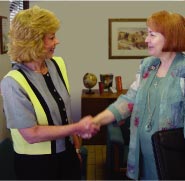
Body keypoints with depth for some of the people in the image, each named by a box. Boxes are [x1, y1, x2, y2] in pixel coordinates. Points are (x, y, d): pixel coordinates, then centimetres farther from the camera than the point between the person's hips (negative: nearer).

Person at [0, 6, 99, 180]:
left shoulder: (58, 64, -3)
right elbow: (31, 134, -23)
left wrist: (75, 141, 12)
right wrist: (77, 128, -19)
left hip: (67, 152, 6)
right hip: (36, 161, -5)